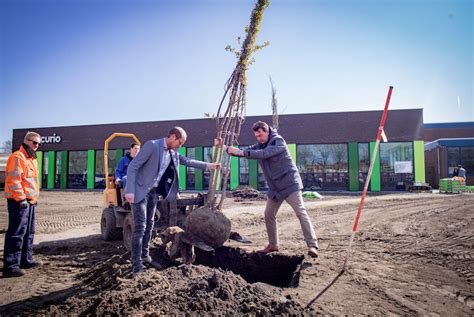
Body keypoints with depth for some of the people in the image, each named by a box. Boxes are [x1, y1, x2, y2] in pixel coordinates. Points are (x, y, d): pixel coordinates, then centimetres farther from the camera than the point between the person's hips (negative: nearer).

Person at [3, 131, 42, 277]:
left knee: (28, 232, 15)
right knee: (16, 233, -8)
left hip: (30, 201, 10)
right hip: (19, 202, -10)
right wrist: (21, 199, -22)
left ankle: (26, 260, 25)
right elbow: (14, 179, -19)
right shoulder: (17, 157, -11)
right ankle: (10, 266, -4)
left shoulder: (31, 159, 20)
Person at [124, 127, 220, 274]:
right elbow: (133, 166, -19)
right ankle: (137, 265, 0)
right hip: (140, 191, -8)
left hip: (153, 192, 8)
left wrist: (207, 165, 14)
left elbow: (187, 161, 19)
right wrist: (130, 191, -25)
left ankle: (145, 255, 29)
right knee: (140, 227, -8)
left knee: (149, 225, 14)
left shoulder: (173, 152, 6)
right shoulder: (152, 145, -18)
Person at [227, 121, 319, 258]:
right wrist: (230, 149, -10)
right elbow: (246, 152, 8)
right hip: (274, 187, 8)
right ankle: (273, 244, 22)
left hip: (289, 184, -8)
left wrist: (241, 152, -36)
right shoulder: (260, 145, 10)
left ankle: (312, 245, -8)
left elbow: (263, 154, -30)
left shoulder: (278, 141, -15)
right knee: (269, 214, 9)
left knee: (301, 213, -10)